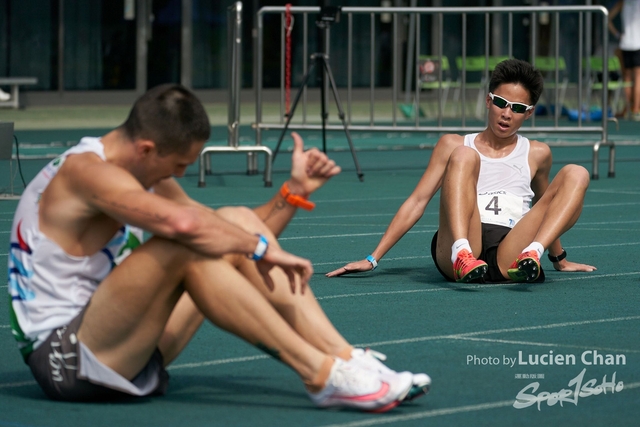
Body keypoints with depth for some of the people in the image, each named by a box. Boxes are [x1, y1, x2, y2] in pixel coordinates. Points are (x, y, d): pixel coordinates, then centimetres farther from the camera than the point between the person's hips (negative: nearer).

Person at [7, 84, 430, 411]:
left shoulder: (151, 180, 13)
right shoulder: (83, 171, -18)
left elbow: (240, 243, 16)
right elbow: (182, 223, -35)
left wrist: (295, 190, 3)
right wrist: (262, 246, -22)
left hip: (120, 350, 9)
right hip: (64, 357, -9)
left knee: (238, 220, -1)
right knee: (184, 248, -31)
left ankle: (346, 358, -12)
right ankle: (323, 375, -28)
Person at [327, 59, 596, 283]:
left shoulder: (536, 154, 21)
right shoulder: (453, 145, 17)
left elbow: (545, 210, 36)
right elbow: (416, 202, 12)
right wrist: (372, 259, 6)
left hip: (509, 257, 2)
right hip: (456, 248, -1)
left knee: (576, 174, -12)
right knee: (463, 156, -24)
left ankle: (532, 254, -38)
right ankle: (461, 256, -48)